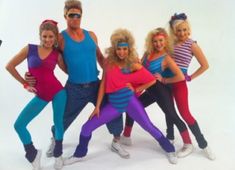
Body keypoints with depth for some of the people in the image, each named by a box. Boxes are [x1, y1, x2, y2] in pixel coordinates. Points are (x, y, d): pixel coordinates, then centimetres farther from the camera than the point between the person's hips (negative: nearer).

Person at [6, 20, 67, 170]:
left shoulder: (57, 54, 0)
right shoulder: (30, 49, 0)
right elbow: (10, 66, 4)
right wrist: (25, 84, 4)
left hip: (57, 91, -1)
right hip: (40, 95, 1)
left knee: (58, 122, 5)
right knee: (19, 125, -3)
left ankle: (58, 154, 30)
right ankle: (33, 154, 20)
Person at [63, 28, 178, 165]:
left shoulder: (134, 65, -6)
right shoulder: (109, 62, -1)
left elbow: (152, 80, 1)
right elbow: (103, 84, 2)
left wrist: (136, 89, -1)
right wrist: (97, 106, 2)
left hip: (130, 101, -2)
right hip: (113, 103, 3)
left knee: (149, 127, 1)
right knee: (87, 127, 1)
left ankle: (170, 150, 24)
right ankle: (79, 154, 25)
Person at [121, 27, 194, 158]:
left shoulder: (166, 58, -15)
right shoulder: (148, 53, 2)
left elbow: (180, 77, -23)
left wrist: (163, 80, -15)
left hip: (161, 92, -7)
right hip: (149, 91, 7)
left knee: (172, 116, -3)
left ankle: (188, 145, 13)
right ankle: (125, 137, 30)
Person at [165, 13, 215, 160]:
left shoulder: (192, 45, -8)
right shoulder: (171, 42, 4)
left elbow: (205, 65, -5)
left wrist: (190, 78, -6)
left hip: (179, 82, -4)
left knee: (185, 113, -5)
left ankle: (203, 144, 8)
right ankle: (170, 136, 34)